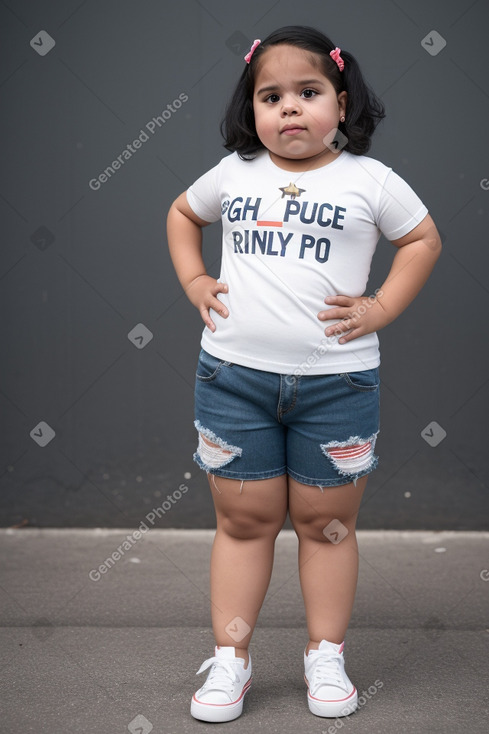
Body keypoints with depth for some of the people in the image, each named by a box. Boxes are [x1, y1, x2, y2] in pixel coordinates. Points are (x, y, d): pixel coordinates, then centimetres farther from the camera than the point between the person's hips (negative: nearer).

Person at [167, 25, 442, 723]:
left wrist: (381, 307, -1)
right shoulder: (233, 173, 6)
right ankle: (229, 659, 19)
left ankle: (327, 655, 25)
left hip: (336, 382, -1)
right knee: (244, 521, 9)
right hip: (233, 376, 2)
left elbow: (424, 238, 10)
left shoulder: (369, 180, 0)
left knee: (326, 523, 9)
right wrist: (195, 283, 9)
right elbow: (181, 213, 24)